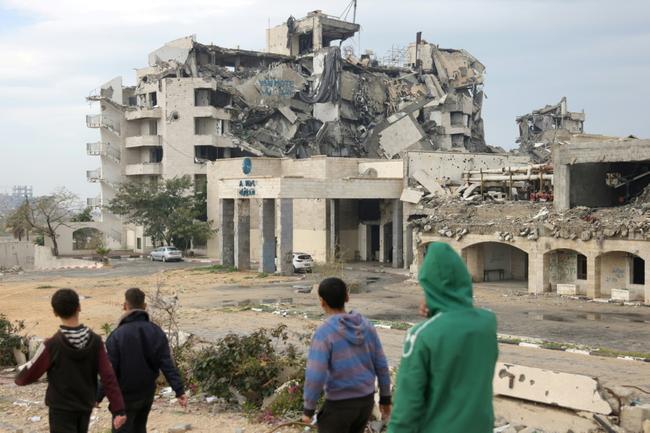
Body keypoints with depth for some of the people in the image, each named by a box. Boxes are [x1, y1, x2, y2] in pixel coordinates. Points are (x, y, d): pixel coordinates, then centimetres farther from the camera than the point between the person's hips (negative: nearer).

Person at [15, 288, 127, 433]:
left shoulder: (52, 345, -19)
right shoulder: (95, 341, -9)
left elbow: (29, 375, -9)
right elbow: (108, 377, -12)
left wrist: (19, 379, 15)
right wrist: (118, 410, -11)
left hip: (61, 409, -4)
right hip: (86, 407, 4)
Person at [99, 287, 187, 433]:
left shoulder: (117, 335, -17)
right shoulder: (156, 332, -4)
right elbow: (167, 365, -9)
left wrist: (98, 397, -8)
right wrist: (179, 390, -10)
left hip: (126, 396, -5)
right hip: (148, 394, 5)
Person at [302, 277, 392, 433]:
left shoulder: (323, 333, -20)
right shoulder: (366, 325, -2)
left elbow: (315, 376, -23)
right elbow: (381, 365, 3)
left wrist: (308, 409, -9)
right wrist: (385, 398, 14)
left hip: (339, 404, -6)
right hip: (366, 399, 6)